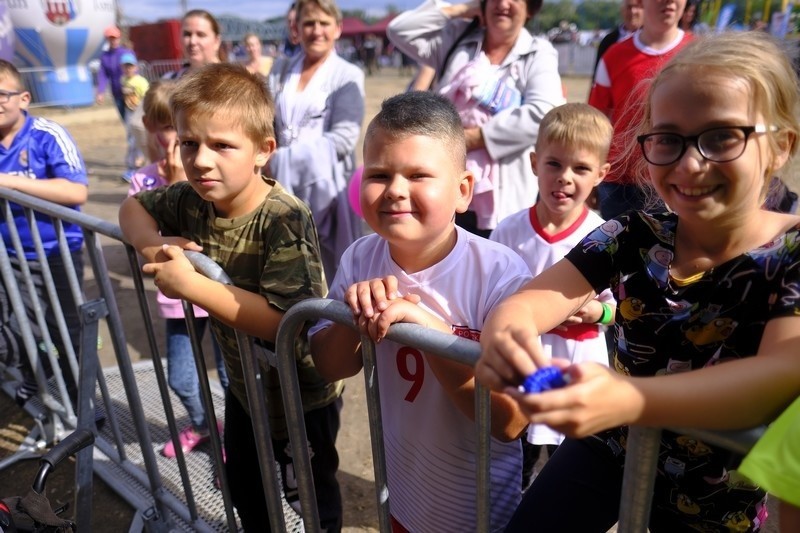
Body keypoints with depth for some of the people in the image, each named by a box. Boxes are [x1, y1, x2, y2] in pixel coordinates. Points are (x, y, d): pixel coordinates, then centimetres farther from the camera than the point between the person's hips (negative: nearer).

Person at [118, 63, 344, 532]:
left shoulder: (284, 221, -33)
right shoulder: (191, 200, -12)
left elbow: (287, 321, -40)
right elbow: (133, 206, 7)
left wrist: (190, 285, -36)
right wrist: (152, 244, -15)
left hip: (301, 397, -7)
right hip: (244, 383, 7)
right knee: (245, 486, 31)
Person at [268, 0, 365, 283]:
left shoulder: (348, 75, 1)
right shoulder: (280, 69, 15)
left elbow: (343, 138, -11)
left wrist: (281, 160, -15)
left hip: (326, 185, -3)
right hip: (283, 187, 4)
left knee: (326, 277, 2)